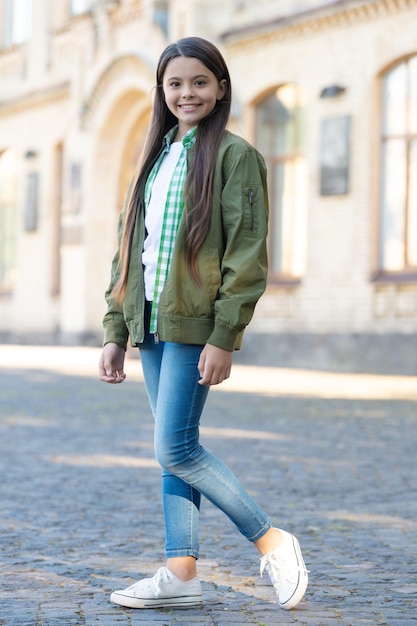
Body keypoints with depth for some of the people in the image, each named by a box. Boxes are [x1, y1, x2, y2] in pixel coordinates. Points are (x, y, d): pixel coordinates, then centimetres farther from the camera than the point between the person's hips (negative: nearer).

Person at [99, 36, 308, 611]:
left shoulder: (234, 155, -5)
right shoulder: (156, 158, 17)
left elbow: (247, 255, -11)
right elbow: (128, 248, 17)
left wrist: (224, 337, -17)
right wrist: (116, 332, 13)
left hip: (194, 324, -7)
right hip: (152, 323, 7)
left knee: (175, 449, -10)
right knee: (175, 449, 8)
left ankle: (271, 542, 2)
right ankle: (181, 574, 14)